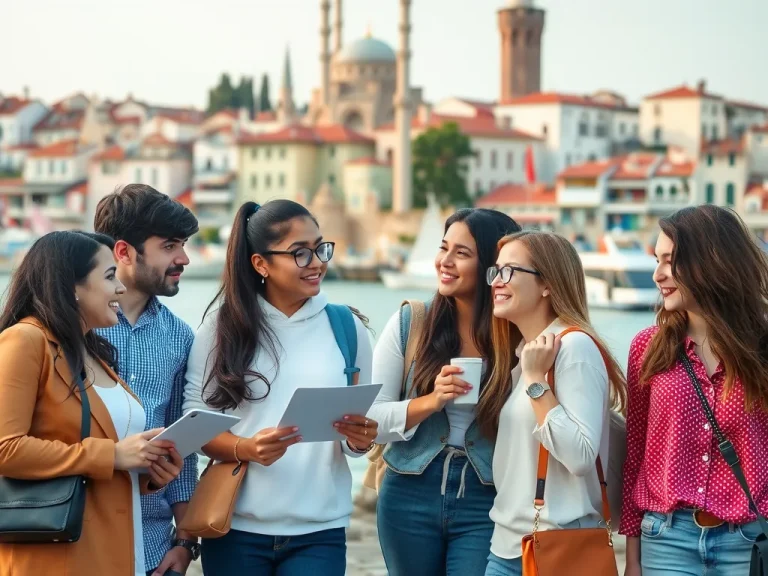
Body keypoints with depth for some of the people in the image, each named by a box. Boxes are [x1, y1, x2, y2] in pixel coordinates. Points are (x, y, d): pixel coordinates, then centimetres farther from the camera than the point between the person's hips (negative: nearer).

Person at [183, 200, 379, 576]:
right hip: (237, 529, -1)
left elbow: (360, 436, 10)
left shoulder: (346, 326, 3)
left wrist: (361, 439, -12)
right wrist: (247, 448, -19)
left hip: (320, 531, 1)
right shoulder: (224, 323, -2)